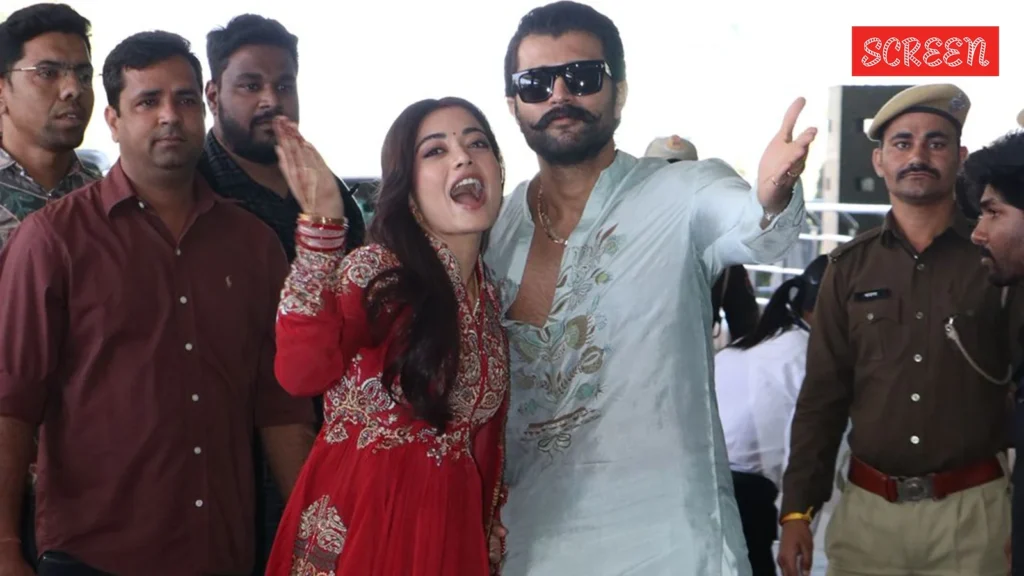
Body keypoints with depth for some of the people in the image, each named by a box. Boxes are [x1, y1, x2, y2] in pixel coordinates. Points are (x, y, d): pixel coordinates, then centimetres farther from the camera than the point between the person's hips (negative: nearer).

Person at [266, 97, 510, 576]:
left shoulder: (490, 294, 7)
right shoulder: (376, 272, -12)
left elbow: (485, 435, 12)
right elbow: (301, 373, -30)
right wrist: (322, 223, -35)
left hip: (452, 524, 6)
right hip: (360, 518, -5)